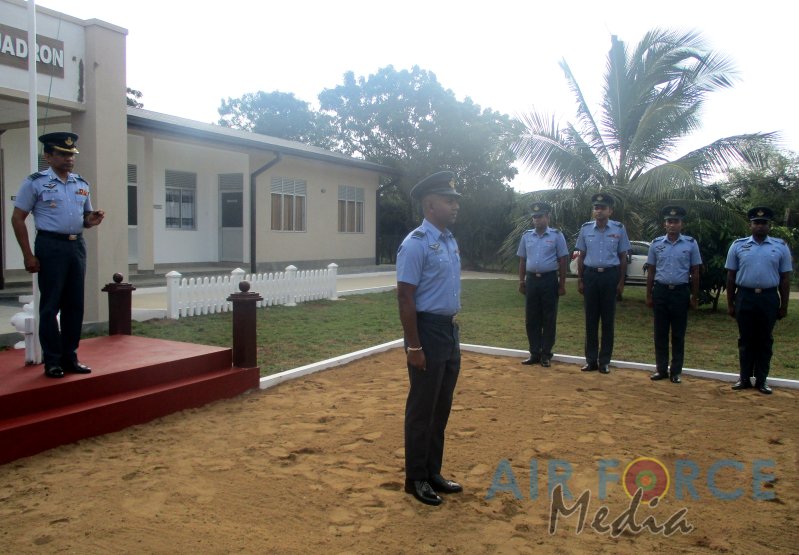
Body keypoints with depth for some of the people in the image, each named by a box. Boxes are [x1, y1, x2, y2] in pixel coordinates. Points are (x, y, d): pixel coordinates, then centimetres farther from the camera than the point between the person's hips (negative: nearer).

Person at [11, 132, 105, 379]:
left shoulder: (82, 184, 11)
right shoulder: (35, 182, -3)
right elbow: (17, 219, -4)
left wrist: (92, 220, -4)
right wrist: (28, 255, -10)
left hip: (77, 246, 5)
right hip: (51, 246, -5)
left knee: (75, 304, 9)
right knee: (50, 305, 0)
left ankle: (70, 357, 20)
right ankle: (52, 361, 10)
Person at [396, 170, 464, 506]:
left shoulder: (450, 241, 12)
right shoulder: (416, 243, -15)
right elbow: (405, 297, -18)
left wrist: (453, 333, 18)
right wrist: (414, 346, -20)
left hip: (450, 330, 9)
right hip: (428, 331, -9)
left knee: (442, 408, 17)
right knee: (422, 409, 3)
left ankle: (433, 472, 31)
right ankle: (416, 479, 19)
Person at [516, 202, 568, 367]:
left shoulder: (557, 235, -2)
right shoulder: (526, 236, 9)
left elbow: (562, 261, -1)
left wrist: (562, 284, -5)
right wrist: (521, 281, 7)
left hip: (549, 280, -3)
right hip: (532, 280, 4)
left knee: (549, 319, 2)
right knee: (531, 319, 6)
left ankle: (546, 355, 10)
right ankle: (534, 354, 15)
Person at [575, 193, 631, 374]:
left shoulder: (619, 229, 0)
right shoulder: (586, 229, 4)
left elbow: (623, 257, 4)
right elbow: (581, 256, 9)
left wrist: (621, 282, -1)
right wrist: (580, 280, 4)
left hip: (610, 276, -1)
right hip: (590, 275, 2)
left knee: (608, 319, 4)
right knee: (590, 319, 5)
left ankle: (605, 361, 12)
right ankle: (591, 359, 14)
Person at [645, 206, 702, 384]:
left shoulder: (691, 244, 1)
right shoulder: (656, 244, 5)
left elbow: (695, 272, 4)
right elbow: (651, 271, 8)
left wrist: (694, 297, 1)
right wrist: (649, 295, 6)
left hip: (681, 292, -1)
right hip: (660, 291, 1)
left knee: (678, 334, 5)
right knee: (660, 333, 6)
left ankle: (676, 371, 14)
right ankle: (661, 369, 16)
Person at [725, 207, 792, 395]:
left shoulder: (780, 247, 3)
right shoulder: (738, 245, 3)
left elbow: (785, 278, 5)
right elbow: (731, 276, 5)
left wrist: (784, 306, 3)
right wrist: (730, 303, 3)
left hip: (769, 298, 0)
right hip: (745, 297, 0)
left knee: (765, 340, 7)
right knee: (745, 339, 8)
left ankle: (761, 380, 17)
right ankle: (744, 378, 17)